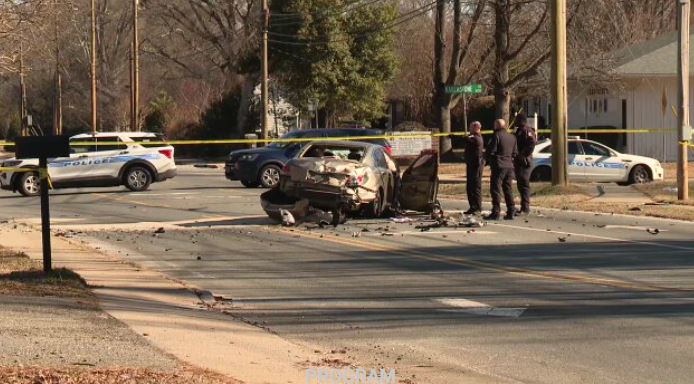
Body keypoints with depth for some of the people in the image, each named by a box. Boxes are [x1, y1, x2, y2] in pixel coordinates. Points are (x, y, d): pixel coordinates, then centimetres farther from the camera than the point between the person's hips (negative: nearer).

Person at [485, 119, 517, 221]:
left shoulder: (497, 136, -11)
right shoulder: (512, 137, 12)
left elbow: (491, 151, -12)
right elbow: (515, 153, 14)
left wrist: (488, 160, 5)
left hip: (499, 166, -7)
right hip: (509, 166, 7)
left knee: (496, 189, -4)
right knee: (508, 189, 11)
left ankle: (496, 212, -7)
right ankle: (511, 211, 9)